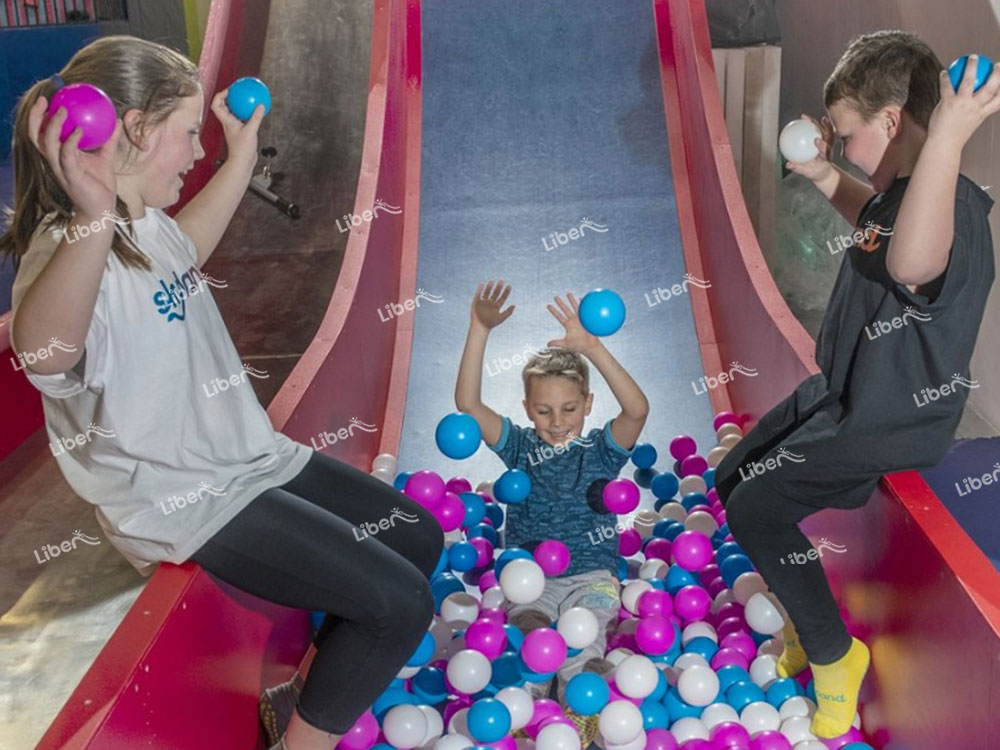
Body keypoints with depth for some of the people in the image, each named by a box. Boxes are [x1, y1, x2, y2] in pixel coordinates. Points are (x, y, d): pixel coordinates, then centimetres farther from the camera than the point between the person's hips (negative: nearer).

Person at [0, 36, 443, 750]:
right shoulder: (74, 248, -25)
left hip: (250, 458, 10)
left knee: (417, 536, 15)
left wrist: (241, 157, 28)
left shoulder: (145, 223, 6)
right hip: (190, 504, -10)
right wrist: (93, 222, -64)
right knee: (399, 603, -15)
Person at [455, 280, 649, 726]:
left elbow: (637, 409, -19)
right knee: (528, 630, -27)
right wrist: (480, 329, -17)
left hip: (590, 575, -1)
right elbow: (467, 404, -8)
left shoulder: (601, 449, 2)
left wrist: (592, 348, -29)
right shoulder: (520, 447, 5)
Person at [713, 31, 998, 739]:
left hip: (886, 422, -10)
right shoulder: (903, 192, 2)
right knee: (732, 481, 15)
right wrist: (825, 177, 12)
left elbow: (911, 262, -56)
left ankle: (833, 654, 11)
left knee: (755, 508, -12)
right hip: (842, 393, 10)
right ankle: (805, 622, 31)